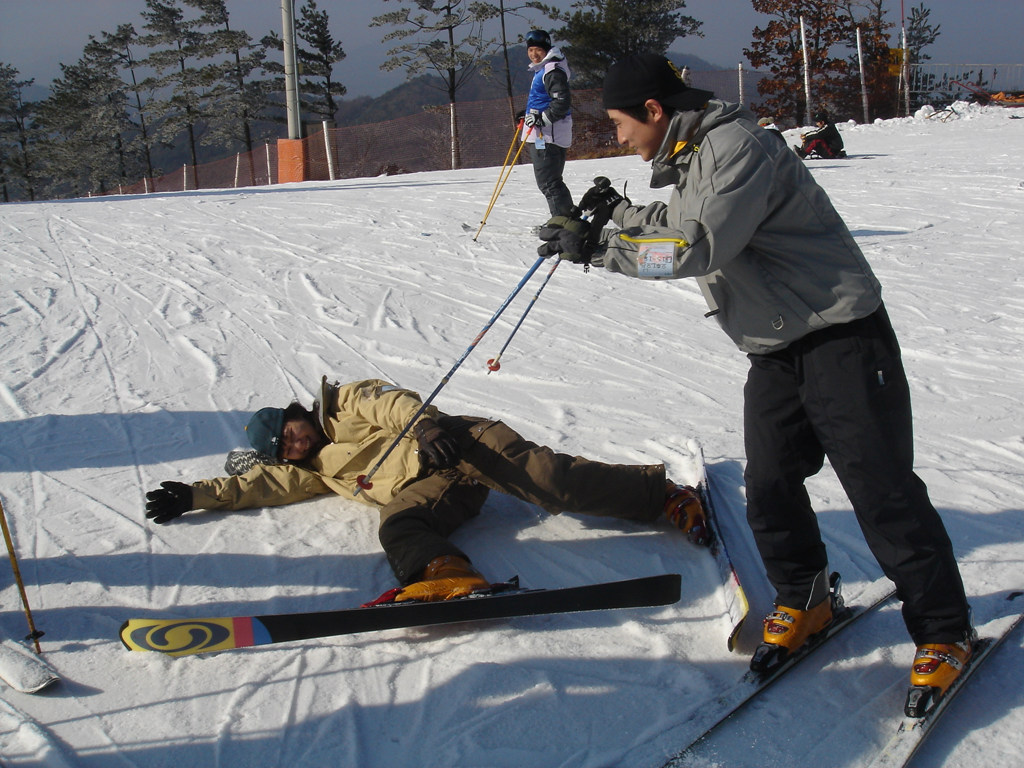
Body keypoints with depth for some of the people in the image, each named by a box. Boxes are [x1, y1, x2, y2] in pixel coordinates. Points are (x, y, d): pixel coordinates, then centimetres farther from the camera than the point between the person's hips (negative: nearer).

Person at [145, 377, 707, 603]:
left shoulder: (347, 404, 15)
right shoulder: (313, 471, 27)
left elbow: (393, 403, -1)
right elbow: (255, 485, 27)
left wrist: (424, 424, -22)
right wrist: (193, 496, 19)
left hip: (456, 445, -3)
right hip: (427, 492, 4)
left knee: (545, 478, -24)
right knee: (398, 527, -31)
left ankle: (664, 496, -18)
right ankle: (449, 578, -60)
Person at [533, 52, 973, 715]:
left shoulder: (738, 146, -19)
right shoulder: (690, 156, 12)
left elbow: (698, 247, -28)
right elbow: (677, 228, 28)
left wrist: (597, 248, -22)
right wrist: (619, 212, 15)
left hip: (842, 336, -9)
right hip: (776, 348, 9)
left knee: (881, 489, -5)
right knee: (769, 486, 6)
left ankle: (946, 633, 8)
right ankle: (804, 599, 27)